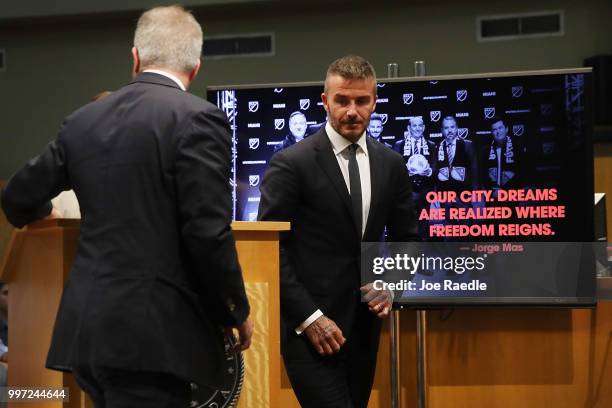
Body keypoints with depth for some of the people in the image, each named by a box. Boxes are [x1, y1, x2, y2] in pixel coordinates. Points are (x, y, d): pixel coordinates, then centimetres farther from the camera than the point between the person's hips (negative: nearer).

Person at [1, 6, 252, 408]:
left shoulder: (83, 120, 10)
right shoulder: (198, 118, -9)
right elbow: (208, 233, -15)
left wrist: (46, 213, 42)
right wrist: (237, 313, -1)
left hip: (88, 328, 7)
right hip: (153, 332, -7)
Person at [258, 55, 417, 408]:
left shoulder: (392, 165, 7)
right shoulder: (291, 164, -9)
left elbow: (406, 239, 16)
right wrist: (308, 317, -15)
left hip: (363, 324, 6)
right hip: (308, 325, -5)